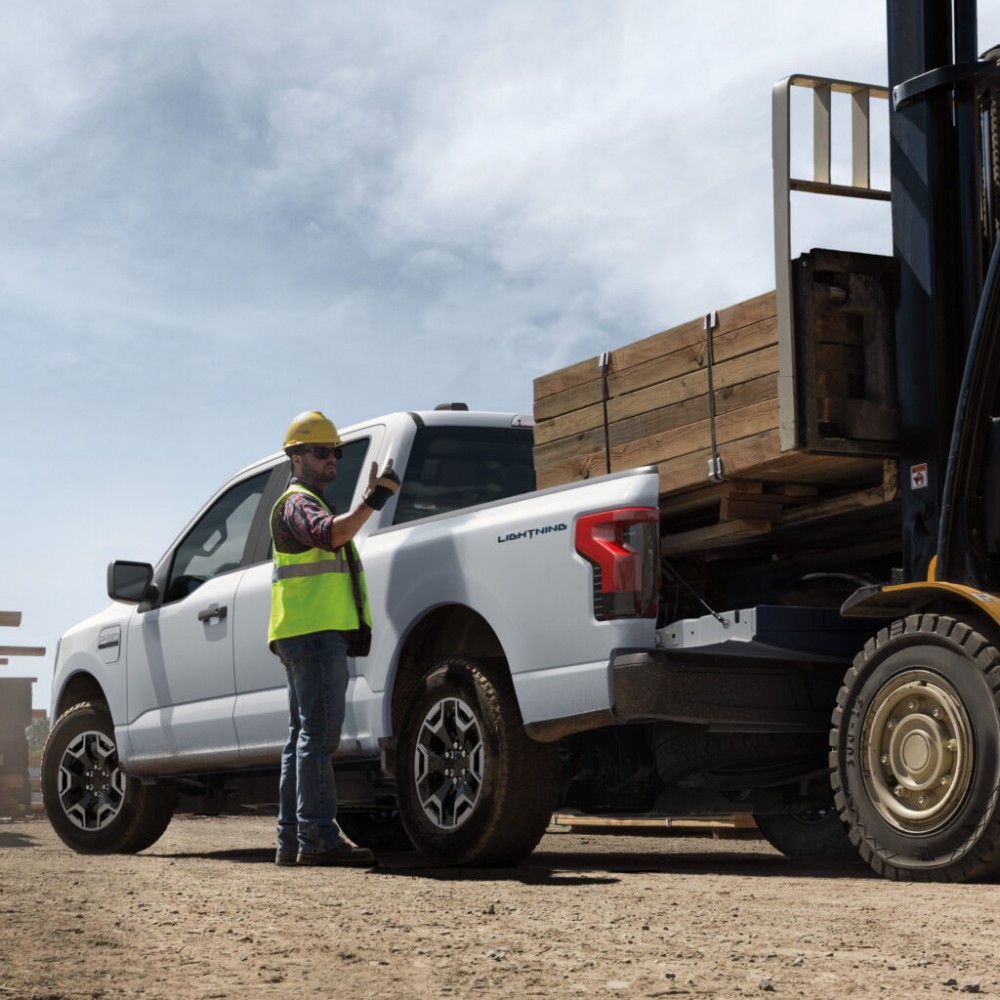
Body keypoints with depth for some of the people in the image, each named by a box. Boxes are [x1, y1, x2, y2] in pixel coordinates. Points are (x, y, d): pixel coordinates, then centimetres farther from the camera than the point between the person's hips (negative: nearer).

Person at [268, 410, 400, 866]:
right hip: (314, 631, -11)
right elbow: (330, 534, -29)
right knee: (318, 734, -15)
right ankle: (318, 837, -19)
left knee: (304, 736, 9)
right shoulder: (296, 503, -6)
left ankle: (291, 839, 10)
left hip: (312, 635, 11)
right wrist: (374, 500, -34)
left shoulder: (311, 504, 28)